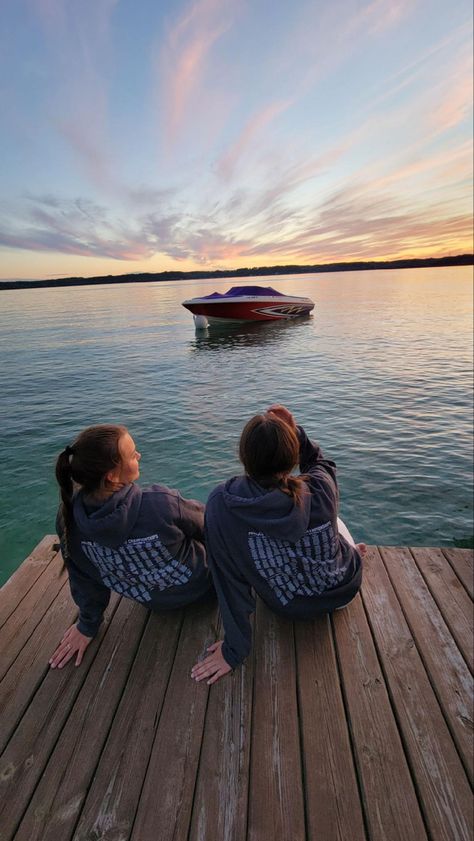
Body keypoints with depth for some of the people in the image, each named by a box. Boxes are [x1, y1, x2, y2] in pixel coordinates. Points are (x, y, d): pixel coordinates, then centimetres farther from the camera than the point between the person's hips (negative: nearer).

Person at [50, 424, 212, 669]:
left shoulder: (68, 517, -25)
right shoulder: (161, 504, -39)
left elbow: (82, 577, -7)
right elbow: (206, 525, -16)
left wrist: (87, 625, 11)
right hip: (196, 587, -4)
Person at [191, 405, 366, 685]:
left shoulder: (221, 505, -30)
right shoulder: (322, 487, -29)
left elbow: (230, 579, -22)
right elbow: (320, 462, -3)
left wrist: (235, 648, -9)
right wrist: (294, 430, -16)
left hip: (291, 609, 0)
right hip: (346, 589, 1)